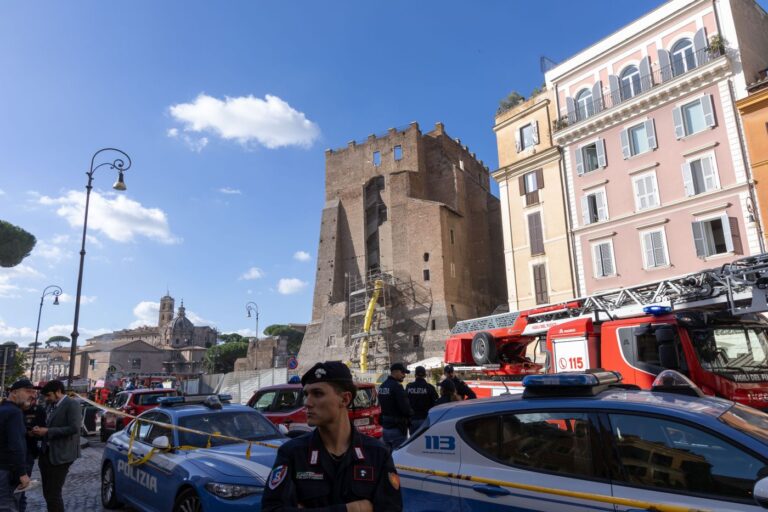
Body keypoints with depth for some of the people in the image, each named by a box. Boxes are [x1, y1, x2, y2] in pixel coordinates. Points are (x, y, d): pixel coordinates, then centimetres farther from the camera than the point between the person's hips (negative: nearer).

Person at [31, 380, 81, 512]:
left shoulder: (72, 404, -11)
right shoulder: (51, 406, 13)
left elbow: (74, 428, -21)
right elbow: (49, 427, 20)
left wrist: (47, 431, -18)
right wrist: (40, 432, -1)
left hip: (60, 455, -8)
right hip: (46, 453, 8)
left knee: (53, 493, -5)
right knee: (47, 492, 15)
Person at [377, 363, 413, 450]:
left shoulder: (382, 386, 9)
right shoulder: (397, 386, -19)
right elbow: (405, 408, -22)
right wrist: (411, 412, -2)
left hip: (386, 427, 9)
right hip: (397, 428, -9)